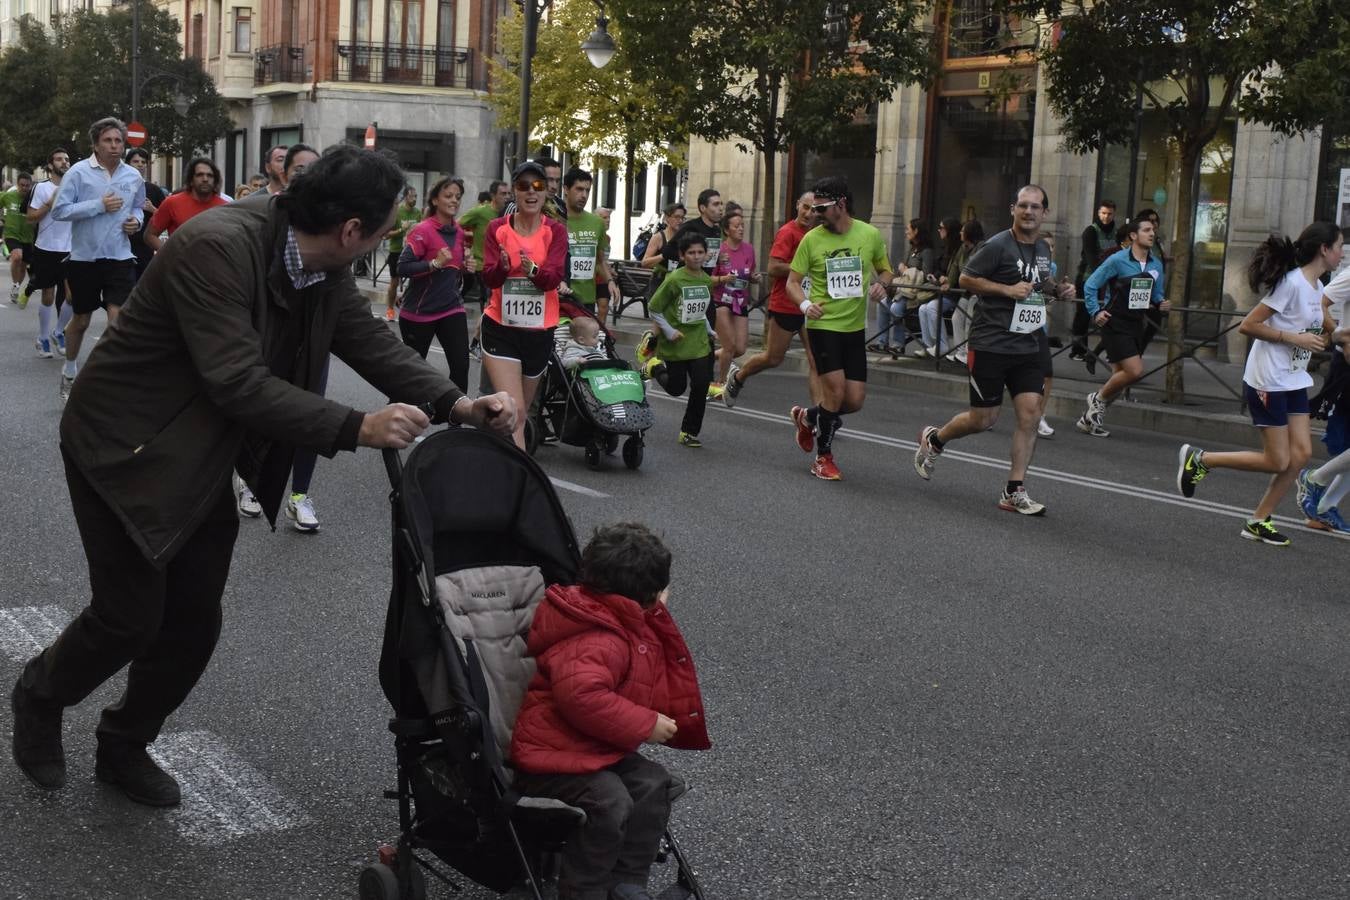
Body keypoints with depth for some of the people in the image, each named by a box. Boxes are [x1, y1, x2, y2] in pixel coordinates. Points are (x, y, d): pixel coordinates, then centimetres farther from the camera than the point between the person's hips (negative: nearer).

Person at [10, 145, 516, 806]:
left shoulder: (325, 270, -6)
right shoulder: (216, 247, -32)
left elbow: (373, 344, -3)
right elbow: (238, 382, -35)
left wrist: (458, 405, -19)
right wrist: (357, 429, -36)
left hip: (200, 461, 8)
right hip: (126, 449, -7)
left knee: (194, 623, 9)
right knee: (130, 616, -2)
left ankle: (123, 748, 31)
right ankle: (39, 695, 30)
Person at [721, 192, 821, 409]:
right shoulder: (787, 232, -13)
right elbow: (773, 269, -21)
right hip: (785, 306, -6)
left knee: (817, 361, -5)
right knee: (773, 358, 9)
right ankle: (737, 379, 36)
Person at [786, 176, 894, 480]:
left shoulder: (870, 235, 0)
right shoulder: (812, 239, -5)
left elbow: (885, 270, 14)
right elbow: (793, 281, 0)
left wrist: (882, 285, -9)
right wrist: (805, 304, -21)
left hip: (855, 328, 3)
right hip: (823, 325, -3)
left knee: (855, 400, 2)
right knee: (836, 390, -11)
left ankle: (807, 416, 31)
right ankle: (824, 457, 8)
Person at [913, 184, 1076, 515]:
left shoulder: (1044, 249, 11)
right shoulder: (998, 246, -11)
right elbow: (965, 278, -9)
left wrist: (1058, 290, 8)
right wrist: (1007, 290, -18)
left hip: (1030, 345, 6)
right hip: (991, 344, -6)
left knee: (1030, 415, -4)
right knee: (983, 419, 1)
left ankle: (1014, 492, 3)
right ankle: (933, 440, 32)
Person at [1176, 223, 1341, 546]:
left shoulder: (1316, 287, 10)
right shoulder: (1291, 283, -17)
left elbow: (1326, 326, 31)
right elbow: (1248, 325, -20)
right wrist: (1296, 338, -20)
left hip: (1293, 382, 9)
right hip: (1267, 382, -9)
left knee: (1301, 453, 1)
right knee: (1277, 461, -5)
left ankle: (1259, 521, 11)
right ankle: (1199, 459, 8)